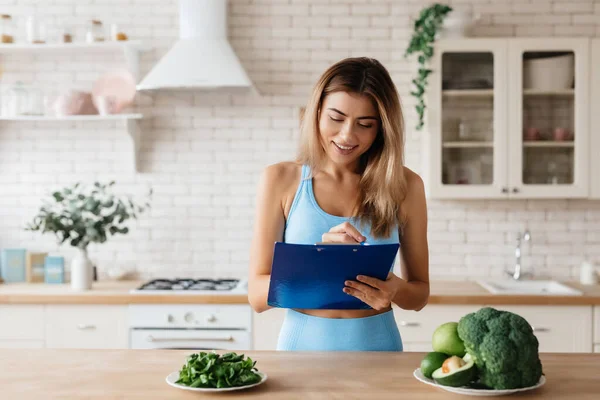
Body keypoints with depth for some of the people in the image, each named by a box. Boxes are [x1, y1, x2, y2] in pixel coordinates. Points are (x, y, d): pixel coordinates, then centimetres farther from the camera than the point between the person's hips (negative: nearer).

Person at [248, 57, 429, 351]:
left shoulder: (405, 185, 3)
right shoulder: (280, 180, 1)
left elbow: (420, 294, 10)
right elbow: (257, 296, -2)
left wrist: (395, 290, -12)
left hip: (377, 345, 1)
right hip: (303, 342, 0)